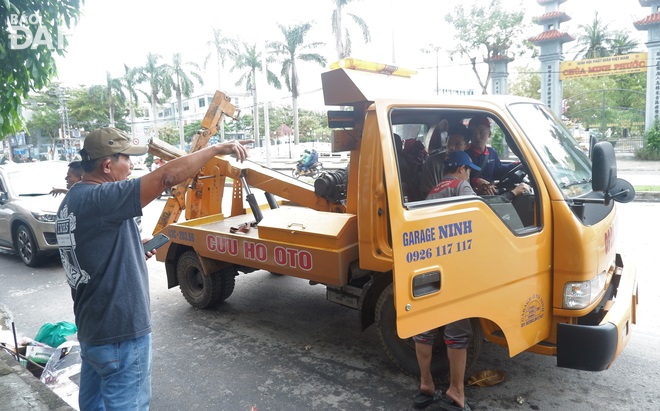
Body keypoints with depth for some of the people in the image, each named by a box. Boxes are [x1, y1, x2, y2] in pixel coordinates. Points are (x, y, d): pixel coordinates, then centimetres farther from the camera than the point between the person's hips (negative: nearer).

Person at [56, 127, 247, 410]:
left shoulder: (73, 200, 8)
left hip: (91, 327, 10)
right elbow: (167, 176, -30)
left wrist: (134, 250, 9)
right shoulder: (100, 199, -23)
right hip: (120, 332, -10)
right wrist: (216, 149, -22)